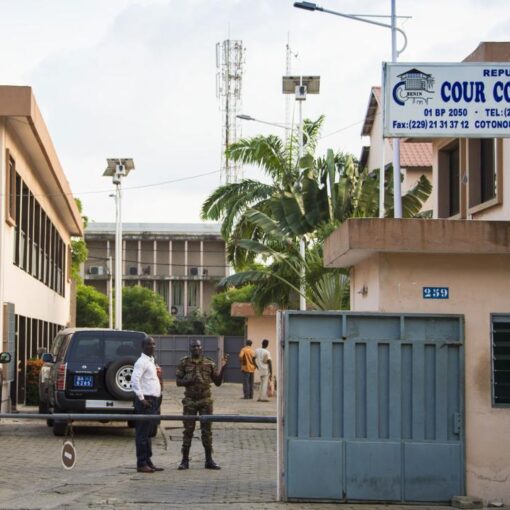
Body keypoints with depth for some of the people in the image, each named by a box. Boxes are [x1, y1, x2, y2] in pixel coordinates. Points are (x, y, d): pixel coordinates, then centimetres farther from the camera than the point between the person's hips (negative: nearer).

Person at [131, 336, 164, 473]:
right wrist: (141, 398, -22)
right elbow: (134, 380, -22)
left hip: (154, 400, 10)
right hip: (146, 401, -10)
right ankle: (141, 464, -5)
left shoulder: (151, 361, 18)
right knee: (142, 433, -6)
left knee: (148, 433, 13)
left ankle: (148, 462, 18)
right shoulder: (142, 362, -12)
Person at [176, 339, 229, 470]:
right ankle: (185, 460, 8)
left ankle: (209, 460, 9)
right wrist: (189, 381, -16)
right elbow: (178, 381, 2)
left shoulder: (209, 363, 5)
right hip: (190, 401, -1)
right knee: (188, 430, 2)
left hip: (206, 401, 1)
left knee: (206, 430, 4)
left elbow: (218, 382, 6)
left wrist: (223, 368, -7)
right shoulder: (184, 363, 2)